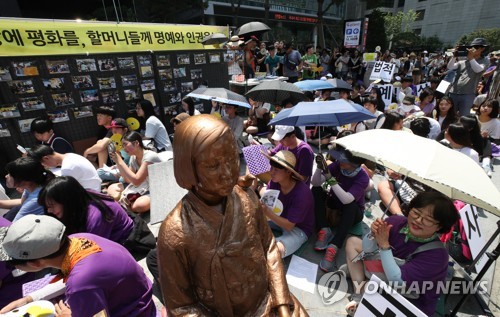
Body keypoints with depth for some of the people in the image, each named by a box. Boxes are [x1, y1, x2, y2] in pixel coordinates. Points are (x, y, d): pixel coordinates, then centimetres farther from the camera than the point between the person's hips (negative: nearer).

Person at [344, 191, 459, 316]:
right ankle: (360, 293, 4)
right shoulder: (396, 222, -20)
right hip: (384, 277, 6)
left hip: (412, 304, -5)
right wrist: (373, 235, -31)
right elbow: (367, 248, -11)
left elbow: (397, 281, -34)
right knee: (353, 242, 5)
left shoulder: (436, 254, -30)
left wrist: (384, 245, -35)